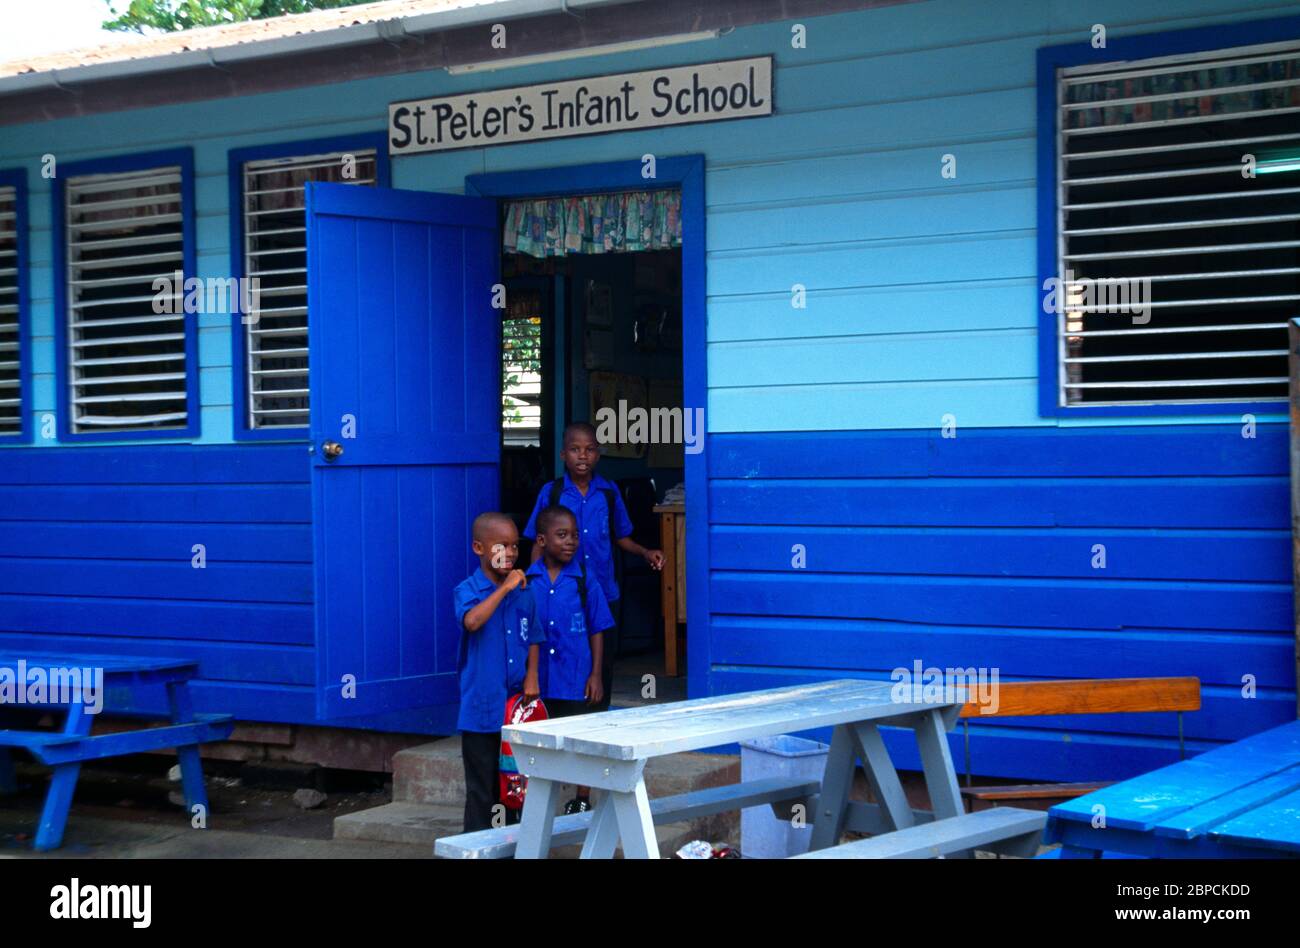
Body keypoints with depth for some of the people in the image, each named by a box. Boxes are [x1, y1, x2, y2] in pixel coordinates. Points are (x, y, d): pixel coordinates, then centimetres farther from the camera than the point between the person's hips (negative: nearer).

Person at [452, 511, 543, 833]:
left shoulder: (523, 592, 6)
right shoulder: (468, 590, -9)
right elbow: (472, 620, -31)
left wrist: (532, 676, 0)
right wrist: (504, 588, -26)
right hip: (482, 706, -5)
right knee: (481, 788, 1)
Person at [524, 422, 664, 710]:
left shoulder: (609, 492, 5)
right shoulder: (551, 492, 0)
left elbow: (620, 537, 14)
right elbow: (539, 545, 4)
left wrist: (645, 553, -2)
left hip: (603, 592, 2)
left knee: (603, 663, 7)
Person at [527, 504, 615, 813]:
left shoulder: (584, 581, -5)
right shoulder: (528, 581, -1)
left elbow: (597, 631, 0)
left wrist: (596, 675, -3)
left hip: (576, 679, -1)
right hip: (538, 680, 1)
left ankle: (582, 801, 22)